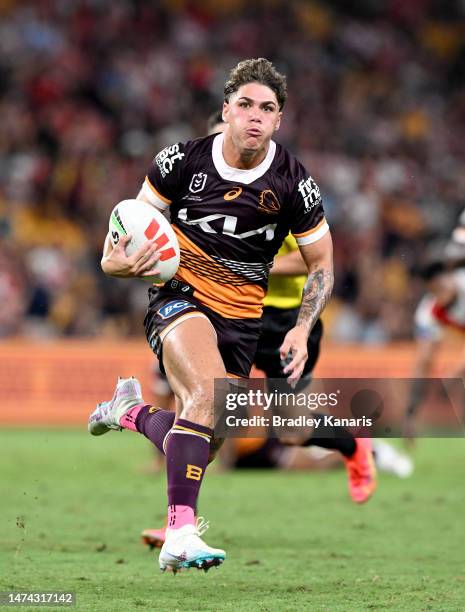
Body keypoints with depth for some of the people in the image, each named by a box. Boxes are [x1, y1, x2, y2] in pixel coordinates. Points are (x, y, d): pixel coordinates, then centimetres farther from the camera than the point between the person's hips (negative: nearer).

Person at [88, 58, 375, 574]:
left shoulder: (293, 183, -6)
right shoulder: (184, 159, -7)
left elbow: (322, 263, 5)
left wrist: (303, 328, -9)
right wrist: (118, 261, -17)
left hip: (242, 317, 3)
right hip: (179, 295, -3)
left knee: (201, 441, 6)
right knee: (209, 393, -32)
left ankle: (130, 410, 38)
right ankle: (180, 531, -35)